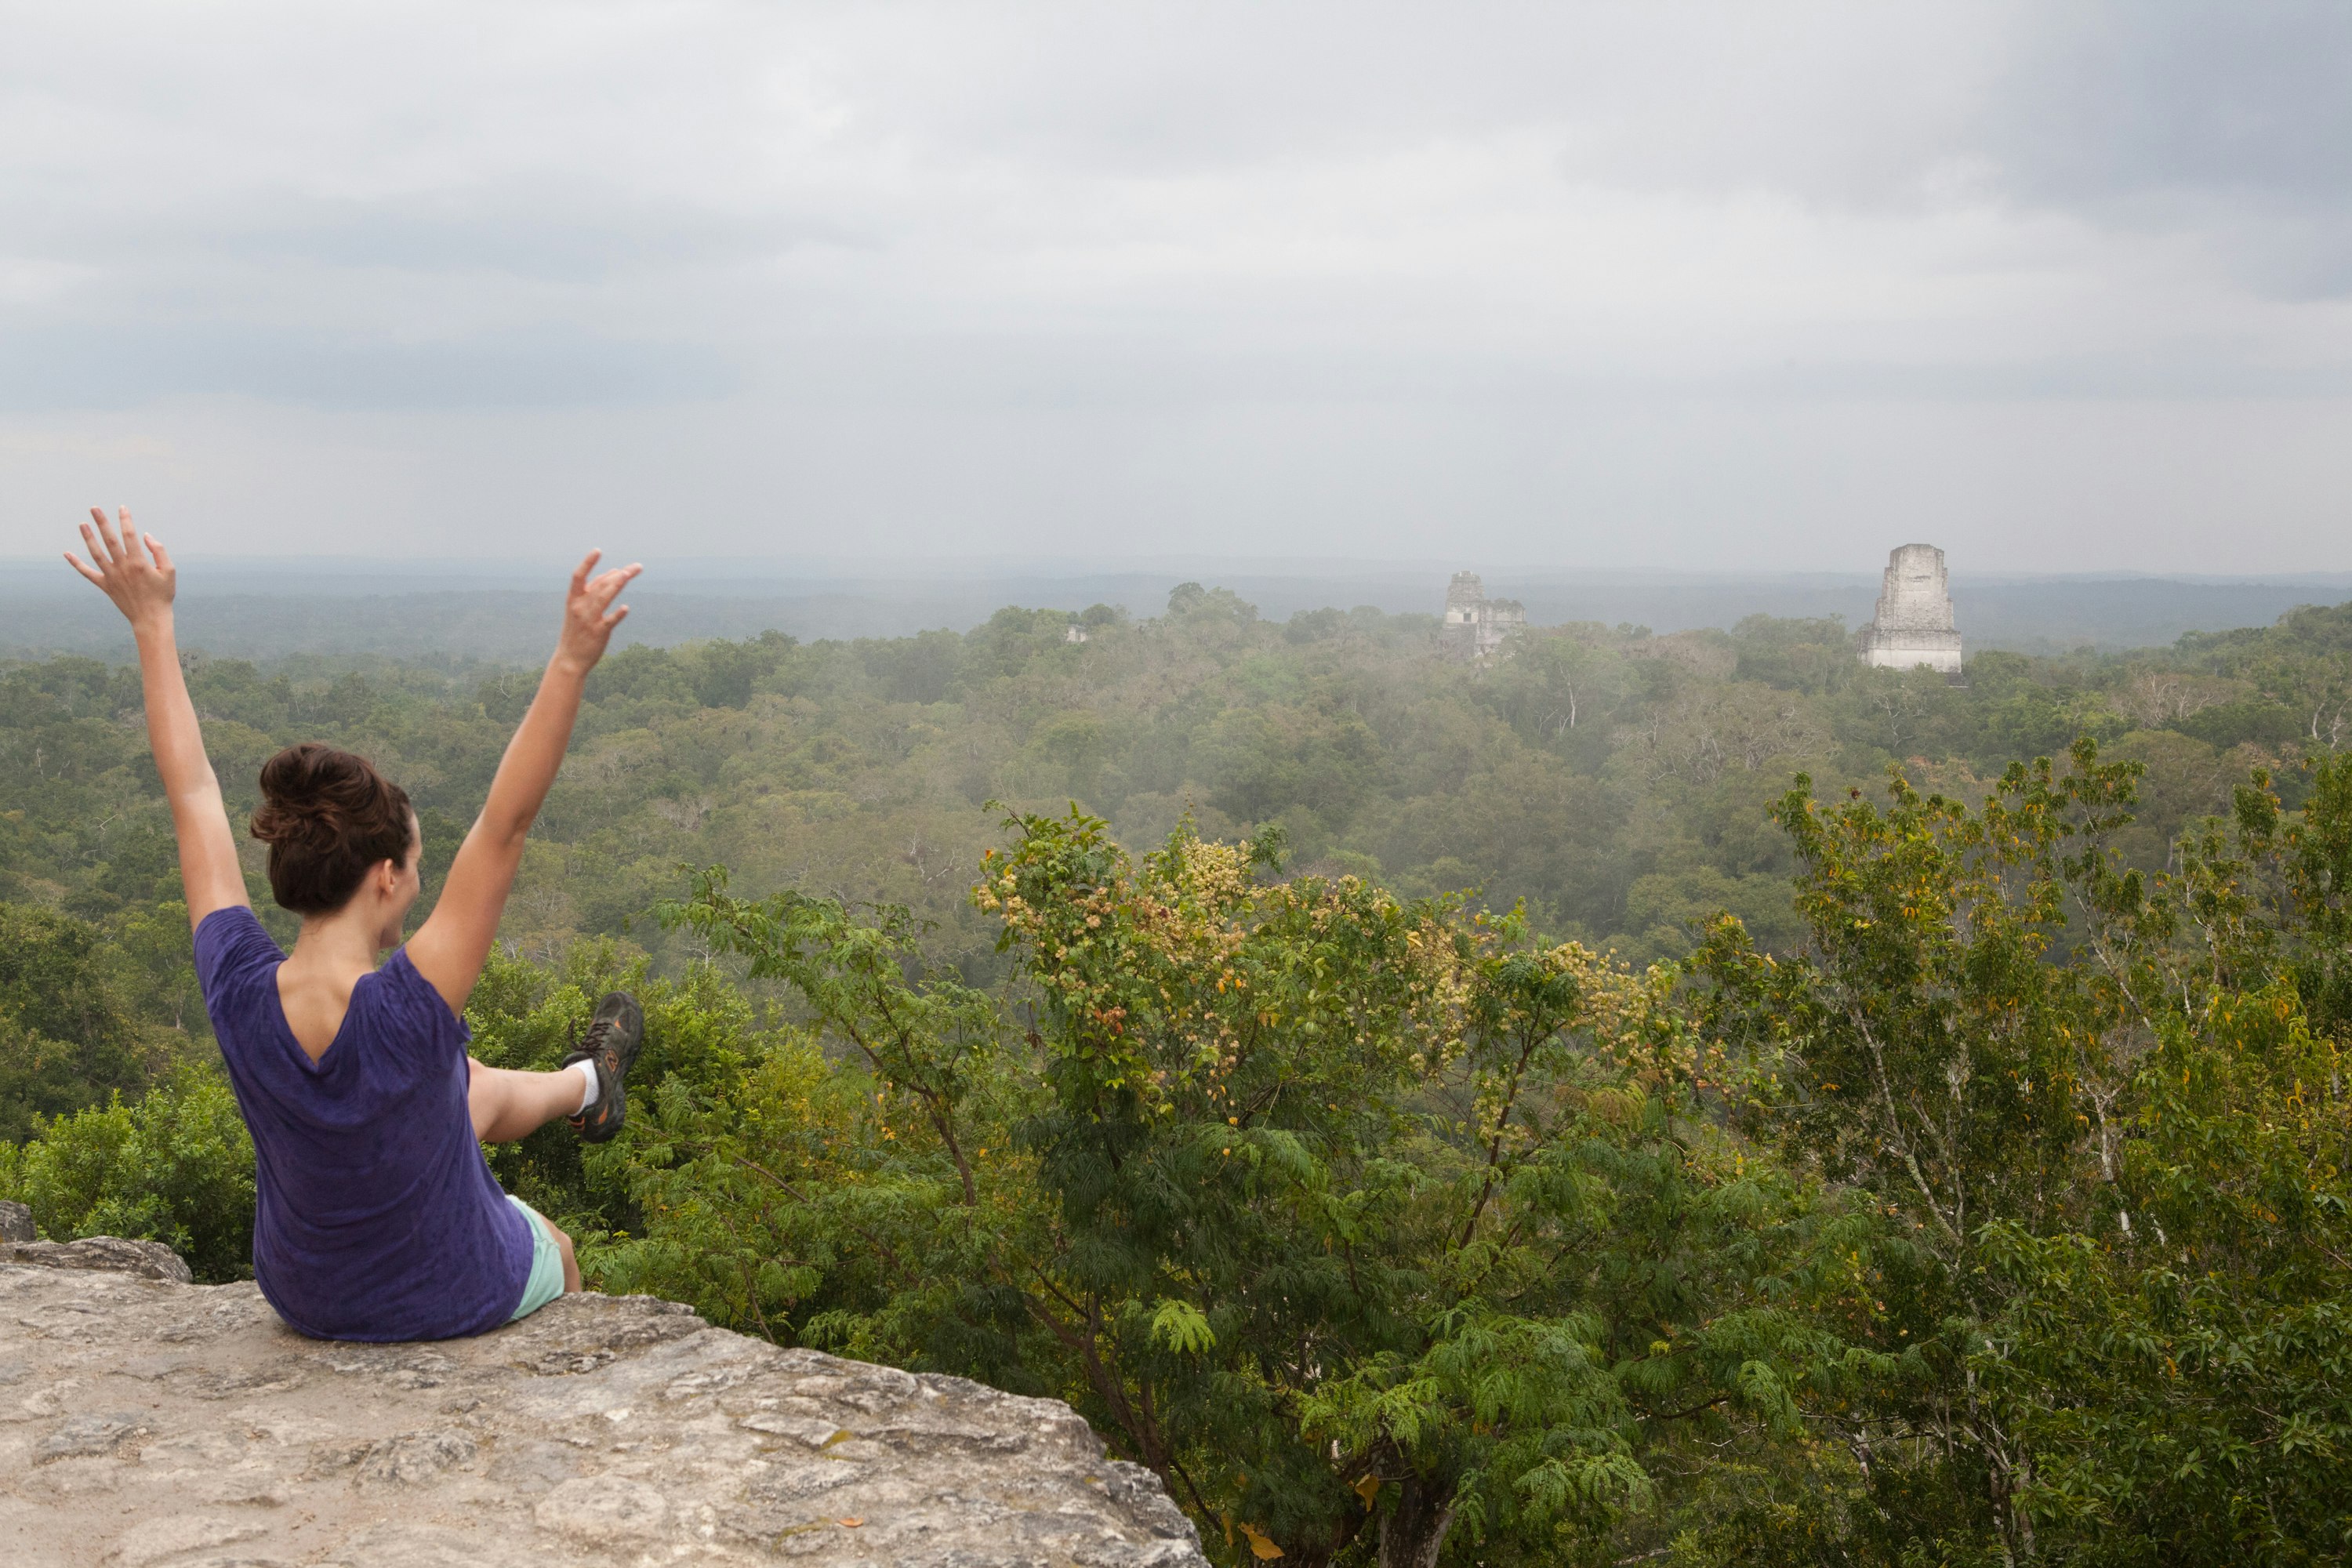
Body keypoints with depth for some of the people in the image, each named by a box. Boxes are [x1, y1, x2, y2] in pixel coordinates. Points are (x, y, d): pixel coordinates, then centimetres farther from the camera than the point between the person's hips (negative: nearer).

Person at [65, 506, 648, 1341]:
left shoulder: (237, 990, -25)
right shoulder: (409, 1010, -37)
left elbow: (193, 797, -15)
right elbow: (506, 822, -41)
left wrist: (153, 625, -7)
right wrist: (571, 662, -45)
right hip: (454, 1297, -5)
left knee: (481, 1087, 30)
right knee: (553, 1247, 33)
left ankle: (588, 1084, 61)